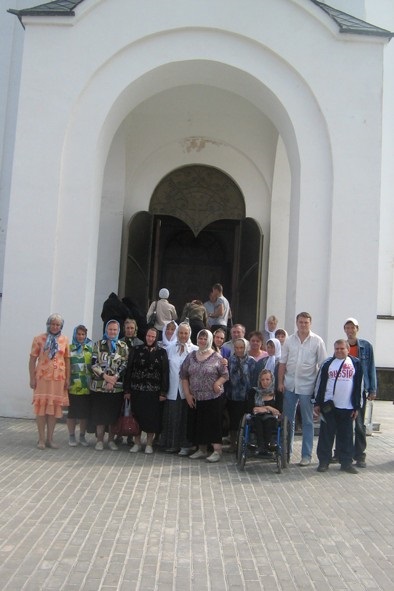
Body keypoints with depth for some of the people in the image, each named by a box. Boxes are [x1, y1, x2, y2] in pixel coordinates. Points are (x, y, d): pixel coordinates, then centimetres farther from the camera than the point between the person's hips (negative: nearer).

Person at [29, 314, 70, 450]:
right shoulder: (39, 339, 1)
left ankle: (50, 438, 15)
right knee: (41, 406, 1)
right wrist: (32, 378, -5)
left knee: (54, 407, 5)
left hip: (58, 378, 2)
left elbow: (67, 360, 8)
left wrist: (68, 378, 2)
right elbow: (32, 359, 0)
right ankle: (41, 439, 8)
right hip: (42, 377, -2)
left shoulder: (64, 340, 6)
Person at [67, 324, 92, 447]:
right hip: (73, 386, -1)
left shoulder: (91, 348, 8)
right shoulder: (70, 348, 4)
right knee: (72, 412, 3)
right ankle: (71, 436, 15)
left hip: (86, 386, 1)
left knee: (85, 412, 7)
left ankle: (82, 436, 19)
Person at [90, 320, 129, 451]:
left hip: (117, 386, 1)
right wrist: (105, 376, -13)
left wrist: (114, 378, -13)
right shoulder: (98, 344, 6)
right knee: (99, 414, 3)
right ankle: (100, 440, 14)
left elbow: (125, 365, 0)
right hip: (99, 385, 0)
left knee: (114, 414, 5)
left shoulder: (123, 346, 6)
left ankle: (111, 440, 18)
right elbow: (94, 363, -2)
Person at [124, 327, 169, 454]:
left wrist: (163, 392, -5)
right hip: (137, 390, 1)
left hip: (153, 391, -1)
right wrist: (127, 390, -2)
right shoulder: (136, 350, 3)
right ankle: (137, 443, 19)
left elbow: (165, 372, 0)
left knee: (152, 417, 4)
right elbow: (129, 370, 2)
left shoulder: (161, 352, 2)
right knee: (137, 415, 6)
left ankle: (149, 444, 17)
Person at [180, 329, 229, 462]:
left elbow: (225, 375, -3)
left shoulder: (217, 357, -5)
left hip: (213, 397, -4)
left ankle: (217, 451, 2)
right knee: (199, 423, 12)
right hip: (196, 398, 4)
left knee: (214, 423, -4)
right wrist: (187, 393, 1)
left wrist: (217, 383, -20)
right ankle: (202, 449, 25)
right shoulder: (191, 356, 6)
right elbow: (184, 375, 7)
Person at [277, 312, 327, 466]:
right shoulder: (289, 340, 5)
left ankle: (306, 455, 13)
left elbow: (322, 365, -3)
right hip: (289, 385, 3)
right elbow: (282, 363, 7)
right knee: (288, 420, 11)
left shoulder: (317, 341, -3)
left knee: (307, 422, 6)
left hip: (307, 386, -3)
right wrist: (280, 382, 1)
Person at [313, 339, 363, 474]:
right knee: (326, 434, 3)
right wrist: (317, 403, 2)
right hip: (329, 406, 0)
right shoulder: (327, 363, 3)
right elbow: (320, 383, 5)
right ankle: (324, 461, 11)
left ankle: (346, 462, 16)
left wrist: (357, 406, 1)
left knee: (346, 435, 7)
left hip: (347, 407, 0)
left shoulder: (355, 363, 4)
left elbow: (359, 386, 4)